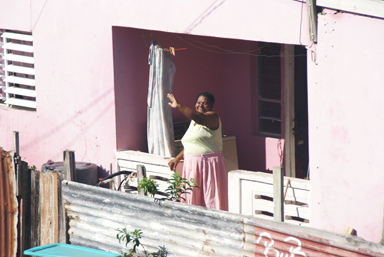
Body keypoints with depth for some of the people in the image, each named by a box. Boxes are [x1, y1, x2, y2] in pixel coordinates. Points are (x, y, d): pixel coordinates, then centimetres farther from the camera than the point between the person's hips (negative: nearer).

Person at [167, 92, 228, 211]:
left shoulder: (212, 117, -7)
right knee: (192, 199, 4)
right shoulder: (193, 121, 18)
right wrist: (177, 158, 20)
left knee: (211, 200, -7)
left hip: (209, 165, -8)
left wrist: (179, 106, -36)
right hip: (191, 165, 8)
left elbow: (199, 118, -30)